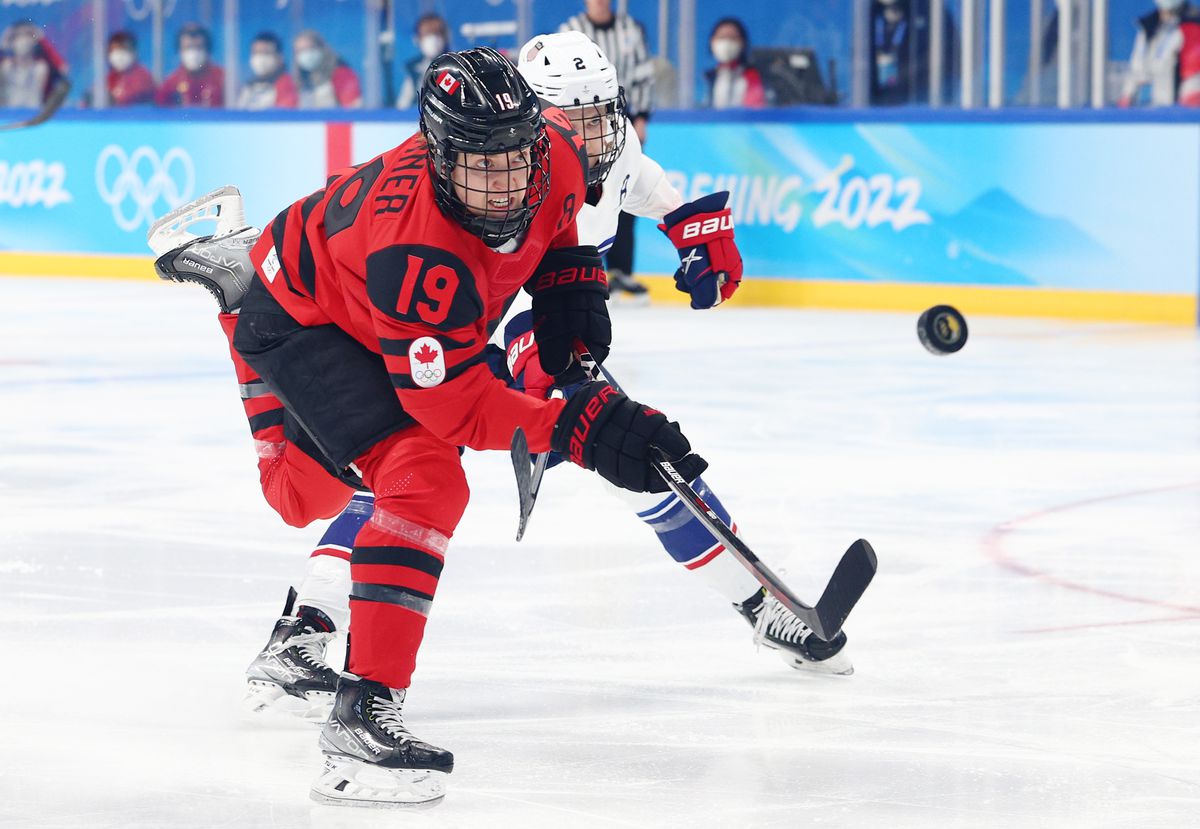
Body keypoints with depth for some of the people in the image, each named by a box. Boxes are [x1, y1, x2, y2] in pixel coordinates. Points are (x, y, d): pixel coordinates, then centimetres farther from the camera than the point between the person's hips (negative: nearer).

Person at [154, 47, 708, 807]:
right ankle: (363, 712, -28)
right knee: (427, 480, -29)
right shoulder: (416, 253, -44)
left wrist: (569, 281, -8)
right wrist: (579, 428, -48)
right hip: (292, 323, -8)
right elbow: (454, 403, -39)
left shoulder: (557, 154, -24)